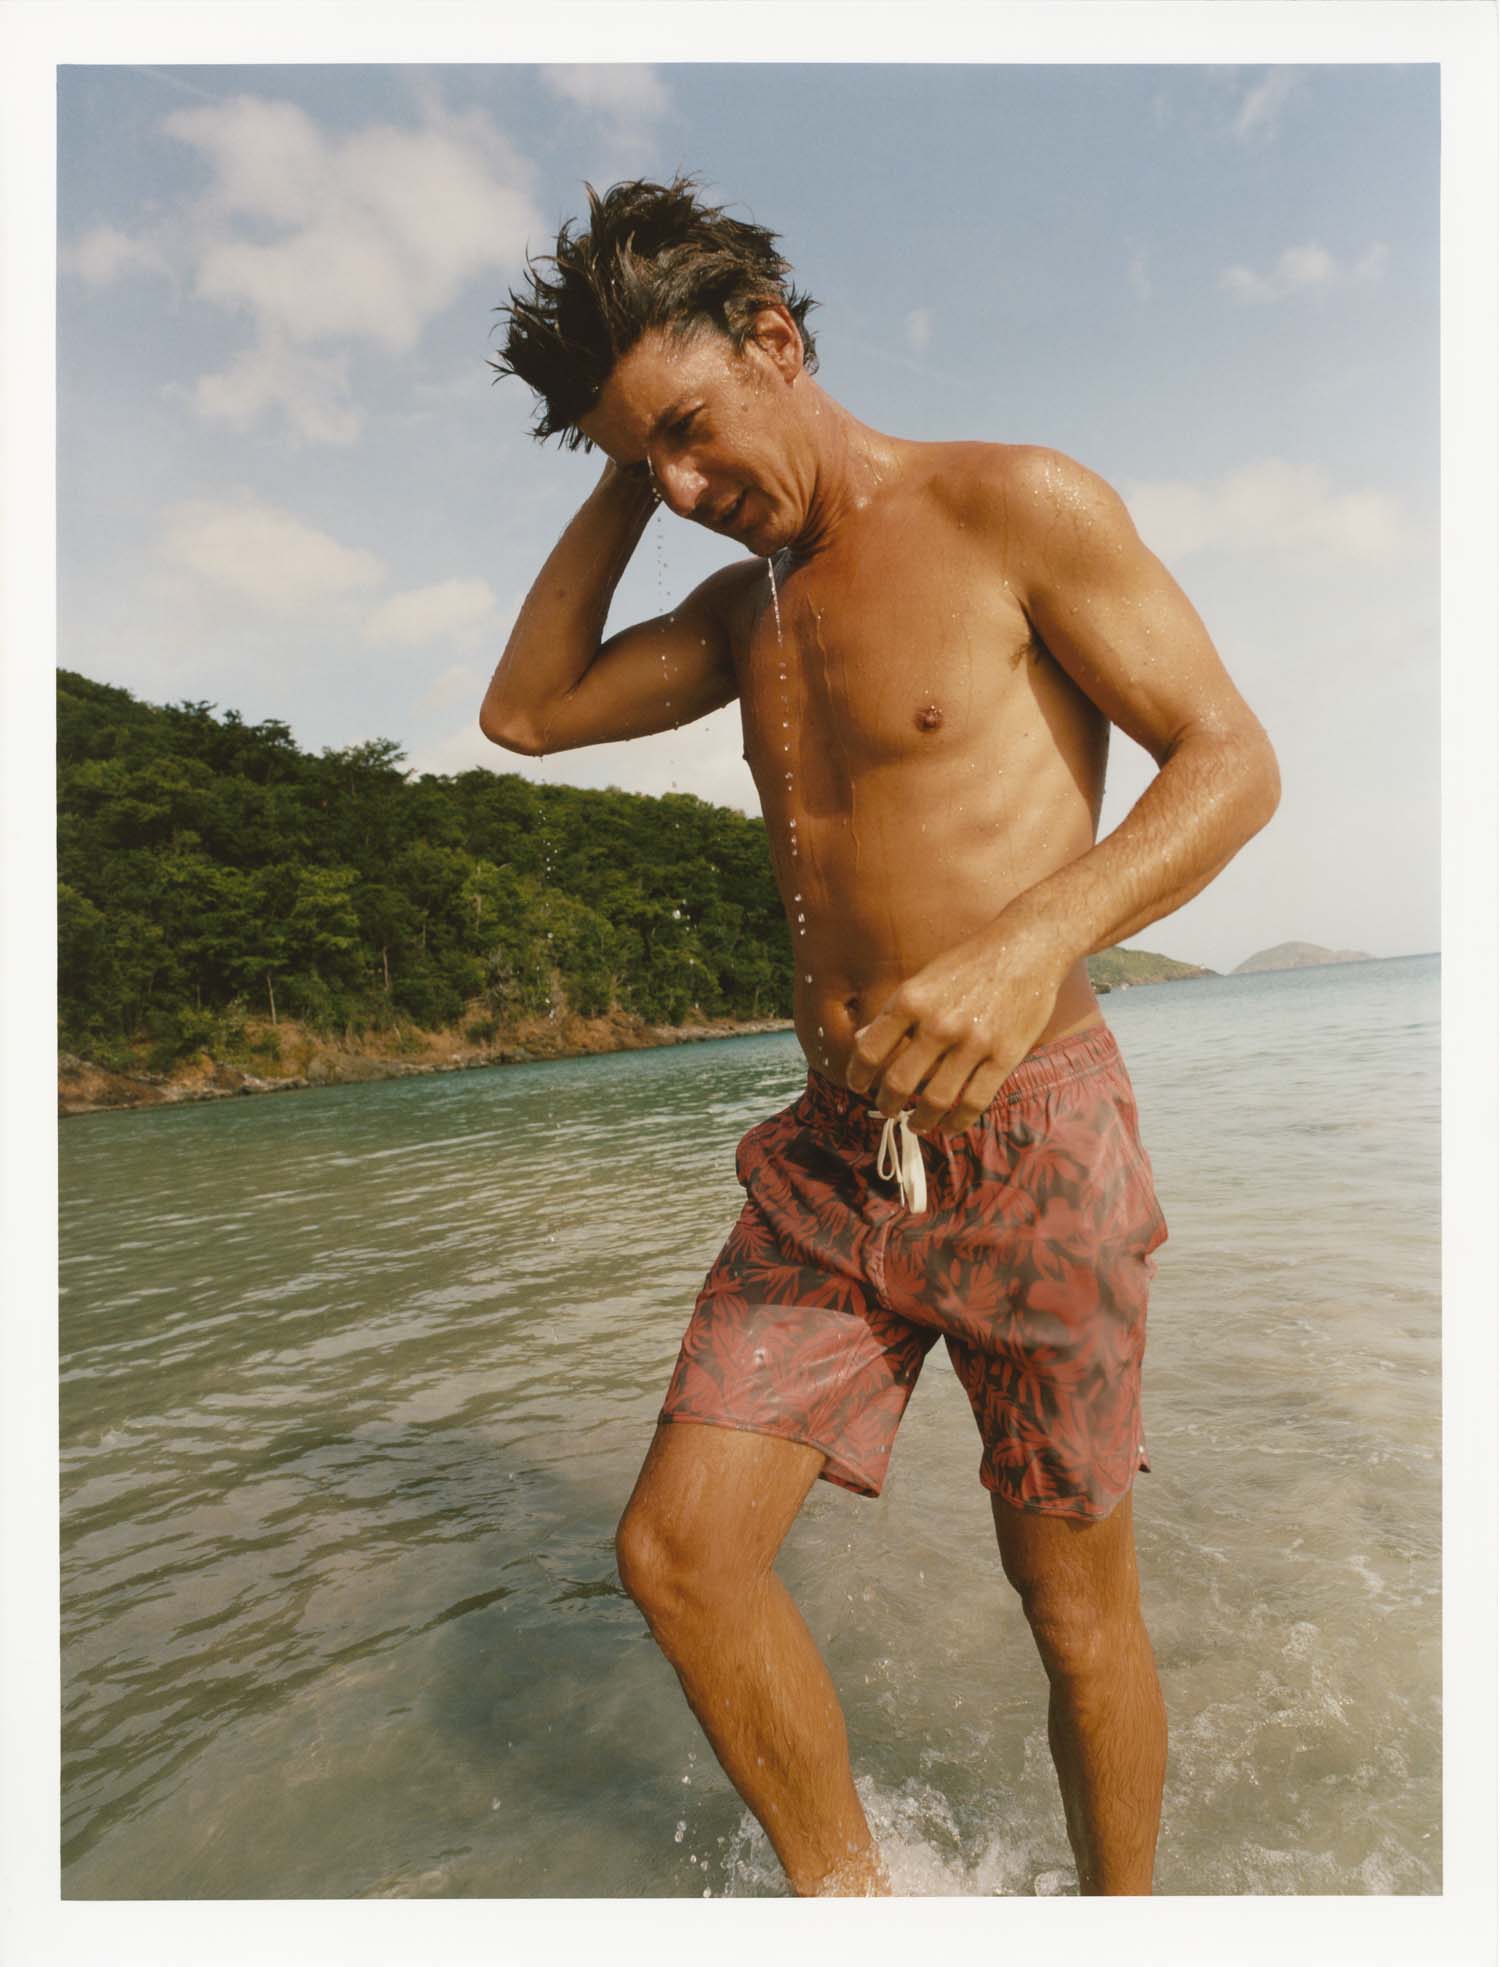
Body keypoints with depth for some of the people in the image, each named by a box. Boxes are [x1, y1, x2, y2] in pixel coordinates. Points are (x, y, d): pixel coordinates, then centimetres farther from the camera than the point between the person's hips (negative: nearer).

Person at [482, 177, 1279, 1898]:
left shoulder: (1017, 507, -5)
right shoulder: (745, 606, 14)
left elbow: (1232, 760, -10)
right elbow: (528, 713, 16)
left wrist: (1033, 942, -29)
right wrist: (622, 487, 9)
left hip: (1030, 1138, -5)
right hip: (833, 1158, 6)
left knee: (1074, 1605, 11)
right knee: (676, 1552, 1)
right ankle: (844, 1900, 26)